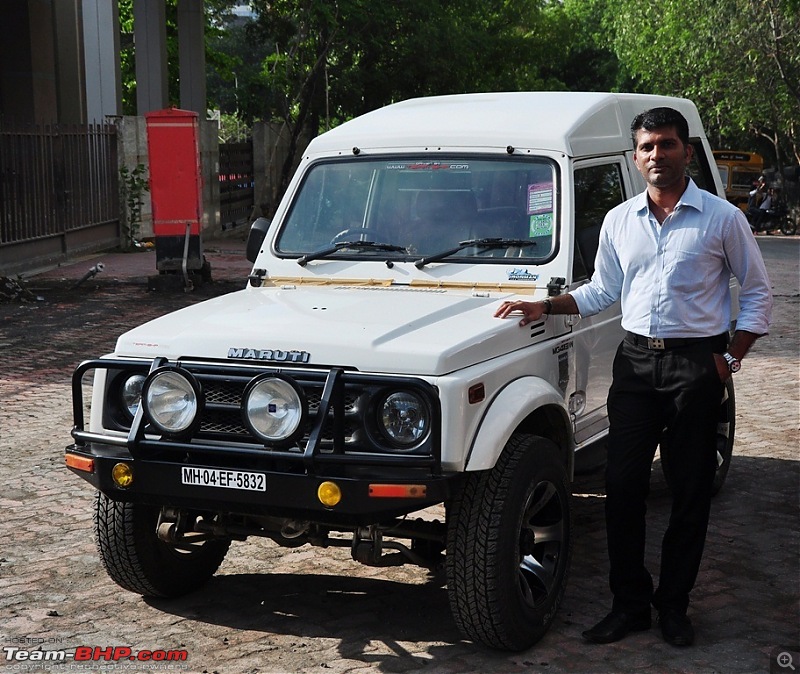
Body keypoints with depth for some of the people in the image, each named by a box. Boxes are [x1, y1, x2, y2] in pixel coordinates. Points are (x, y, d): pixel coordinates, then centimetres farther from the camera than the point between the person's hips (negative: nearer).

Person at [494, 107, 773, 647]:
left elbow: (758, 293, 3)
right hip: (636, 360, 3)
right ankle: (630, 603, 13)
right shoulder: (619, 220, 8)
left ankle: (675, 606, 17)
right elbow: (602, 291, 17)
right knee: (623, 485, 1)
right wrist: (543, 307, 4)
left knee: (690, 492, 4)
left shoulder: (722, 218, -3)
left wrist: (730, 359, -5)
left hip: (696, 364, -3)